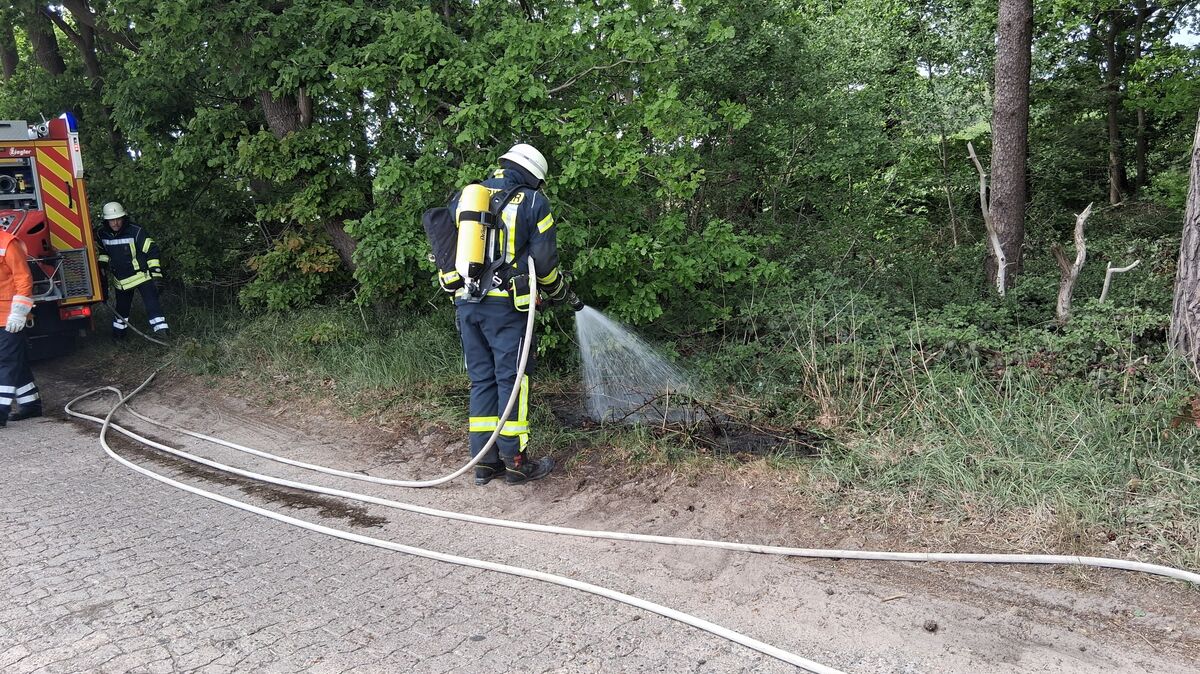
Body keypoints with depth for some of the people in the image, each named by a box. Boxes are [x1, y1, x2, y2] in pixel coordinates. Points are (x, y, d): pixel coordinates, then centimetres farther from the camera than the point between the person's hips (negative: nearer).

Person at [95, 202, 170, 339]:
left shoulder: (136, 232, -19)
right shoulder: (101, 234, -4)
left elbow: (151, 250, -14)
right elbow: (102, 251, 19)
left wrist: (156, 272, -16)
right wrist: (102, 264, 7)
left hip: (141, 275, -5)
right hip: (121, 280, 5)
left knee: (151, 302, -16)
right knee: (122, 307, 17)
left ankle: (161, 328, -18)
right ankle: (118, 331, 33)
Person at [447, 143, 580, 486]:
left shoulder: (464, 197, 14)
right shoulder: (533, 202, 0)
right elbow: (545, 259, -1)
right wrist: (561, 293, 15)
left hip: (466, 303, 5)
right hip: (505, 304, -5)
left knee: (481, 379, 11)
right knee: (512, 378, 2)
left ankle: (484, 461, 14)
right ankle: (515, 461, 5)